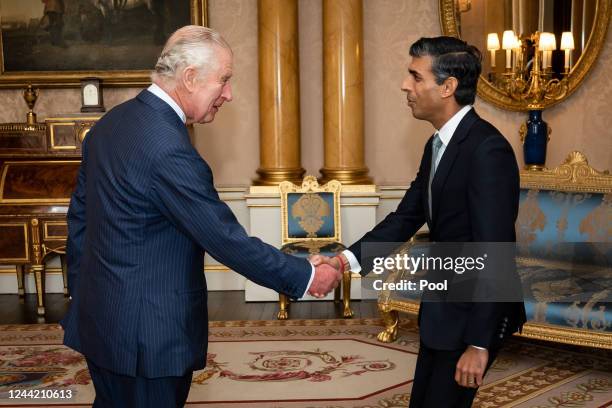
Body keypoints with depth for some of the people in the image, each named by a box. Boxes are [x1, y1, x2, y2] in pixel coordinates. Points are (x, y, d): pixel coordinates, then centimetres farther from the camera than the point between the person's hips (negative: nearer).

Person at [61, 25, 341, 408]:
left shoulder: (110, 123, 3)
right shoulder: (170, 150, -25)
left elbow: (80, 214, 11)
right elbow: (229, 241, -22)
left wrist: (82, 292, 21)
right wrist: (307, 277, -10)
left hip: (98, 316, 9)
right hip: (148, 333, -9)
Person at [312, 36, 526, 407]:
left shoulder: (487, 149, -23)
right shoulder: (437, 145, 6)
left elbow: (493, 250, -25)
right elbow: (407, 217, 6)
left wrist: (479, 343, -24)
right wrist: (346, 260, -8)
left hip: (475, 312, -9)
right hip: (443, 306, 9)